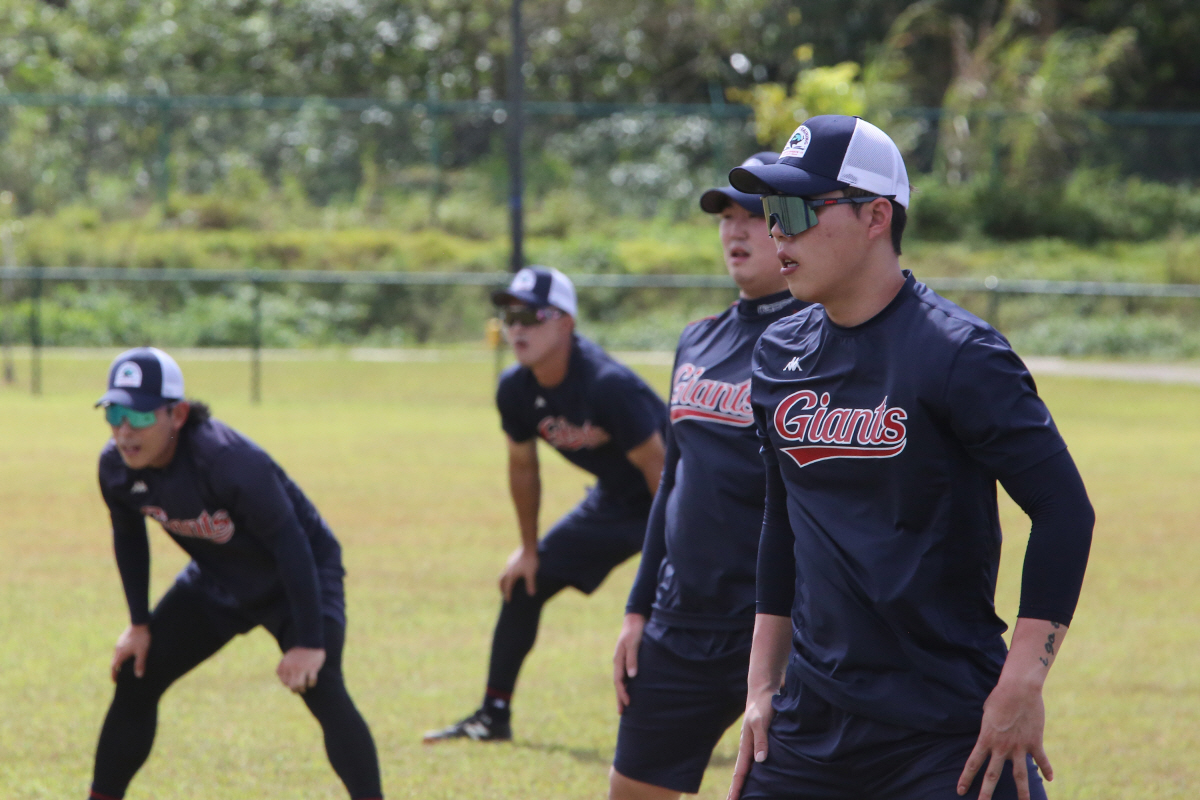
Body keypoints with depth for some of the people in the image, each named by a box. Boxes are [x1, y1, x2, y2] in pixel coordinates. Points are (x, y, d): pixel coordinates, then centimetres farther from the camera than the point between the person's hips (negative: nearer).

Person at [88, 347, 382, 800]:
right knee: (135, 679, 3)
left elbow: (291, 544, -32)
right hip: (215, 582, 6)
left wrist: (308, 642, -32)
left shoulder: (229, 461, -38)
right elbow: (128, 536, 4)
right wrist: (139, 624, 2)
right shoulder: (115, 467, -18)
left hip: (296, 579, -6)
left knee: (320, 689, -25)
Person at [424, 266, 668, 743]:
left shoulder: (607, 385, -32)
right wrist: (529, 550, 12)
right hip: (613, 501, 8)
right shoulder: (516, 390, -10)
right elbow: (523, 466, 7)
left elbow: (657, 467, -26)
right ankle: (493, 715, 25)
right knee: (524, 585, 11)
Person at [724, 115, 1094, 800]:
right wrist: (764, 687, 16)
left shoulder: (957, 355, -12)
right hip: (812, 719, 6)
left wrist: (1021, 687, -17)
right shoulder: (780, 355, 9)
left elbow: (1065, 510, -13)